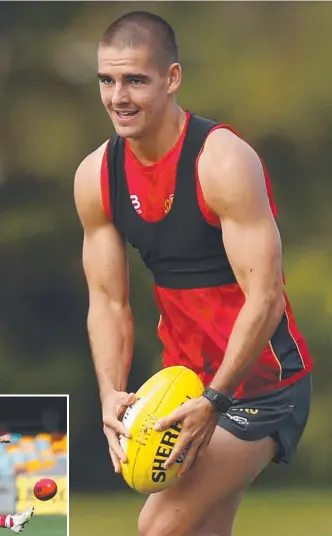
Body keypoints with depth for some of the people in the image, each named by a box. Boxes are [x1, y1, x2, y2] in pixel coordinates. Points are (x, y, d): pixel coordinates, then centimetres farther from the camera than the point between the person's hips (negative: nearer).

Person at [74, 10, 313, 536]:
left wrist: (215, 401, -29)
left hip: (260, 381, -7)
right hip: (187, 384, 7)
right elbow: (108, 302, 2)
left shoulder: (224, 162, -21)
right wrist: (112, 394, -14)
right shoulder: (95, 178, -1)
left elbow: (265, 298, -24)